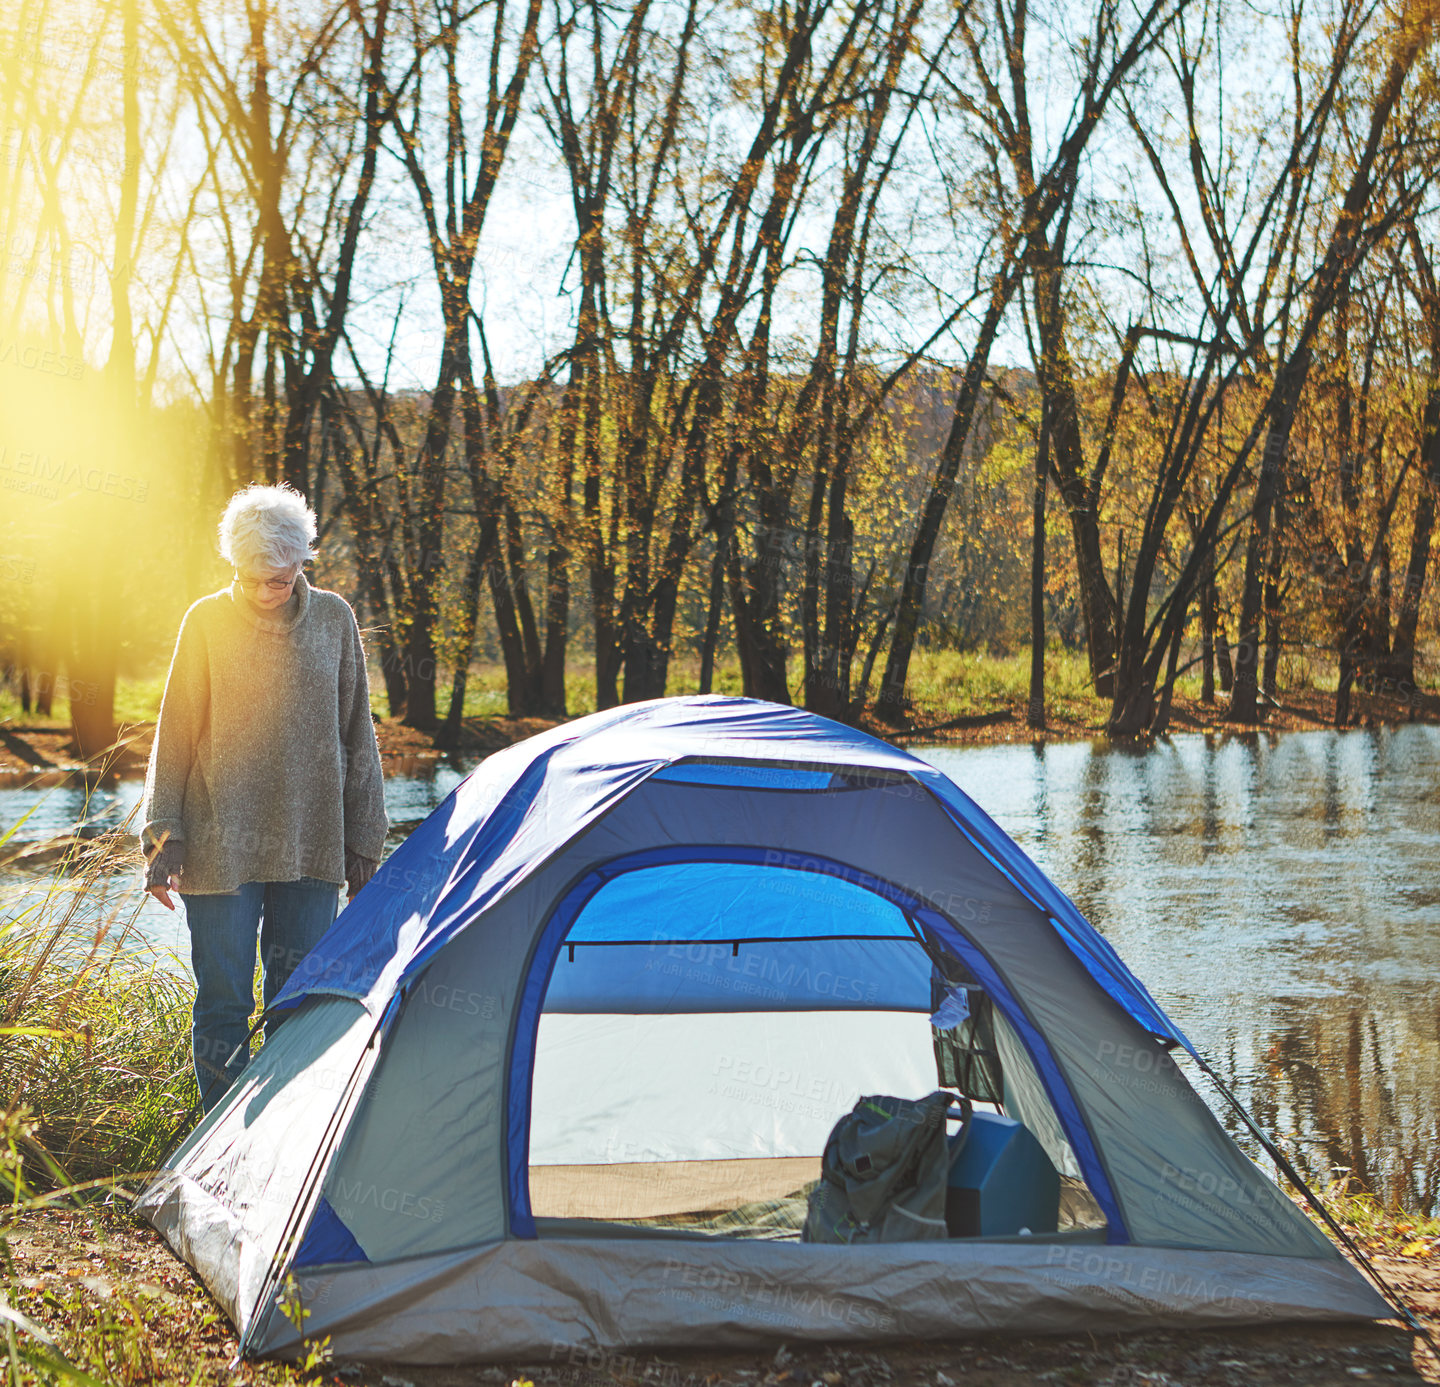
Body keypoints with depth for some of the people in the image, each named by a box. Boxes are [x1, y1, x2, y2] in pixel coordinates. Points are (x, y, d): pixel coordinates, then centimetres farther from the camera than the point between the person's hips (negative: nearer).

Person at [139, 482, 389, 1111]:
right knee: (223, 1001, 0)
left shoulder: (333, 618, 4)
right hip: (221, 844, -2)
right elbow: (174, 734, 3)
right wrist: (164, 837, -3)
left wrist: (363, 842, 9)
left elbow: (356, 734, 10)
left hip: (310, 843, 2)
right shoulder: (207, 620, -1)